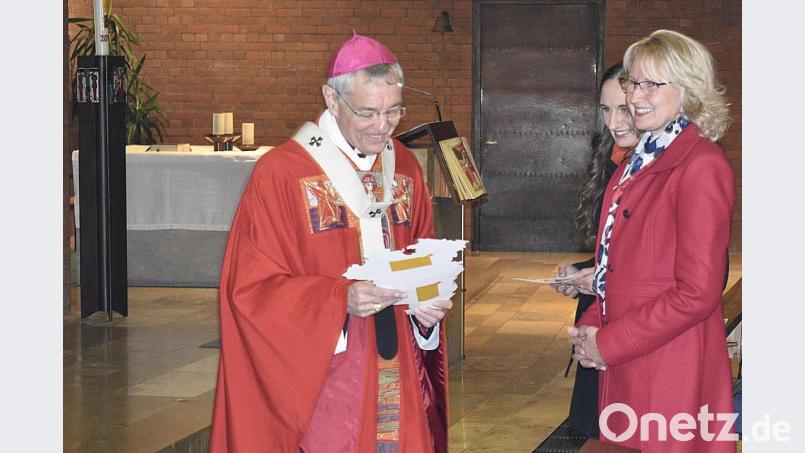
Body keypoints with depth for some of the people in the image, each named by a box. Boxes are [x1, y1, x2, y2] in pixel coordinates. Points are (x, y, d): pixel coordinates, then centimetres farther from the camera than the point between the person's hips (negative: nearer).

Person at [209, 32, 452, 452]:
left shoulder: (404, 167, 8)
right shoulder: (280, 174, -10)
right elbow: (251, 289, -12)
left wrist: (427, 305, -6)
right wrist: (341, 299, -24)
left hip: (395, 382, 5)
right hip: (320, 386, -5)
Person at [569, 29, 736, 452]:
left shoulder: (701, 165, -14)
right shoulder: (638, 161, 15)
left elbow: (697, 293, -19)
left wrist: (608, 343, -13)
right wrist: (591, 326, 3)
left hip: (671, 371, -8)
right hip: (623, 369, 8)